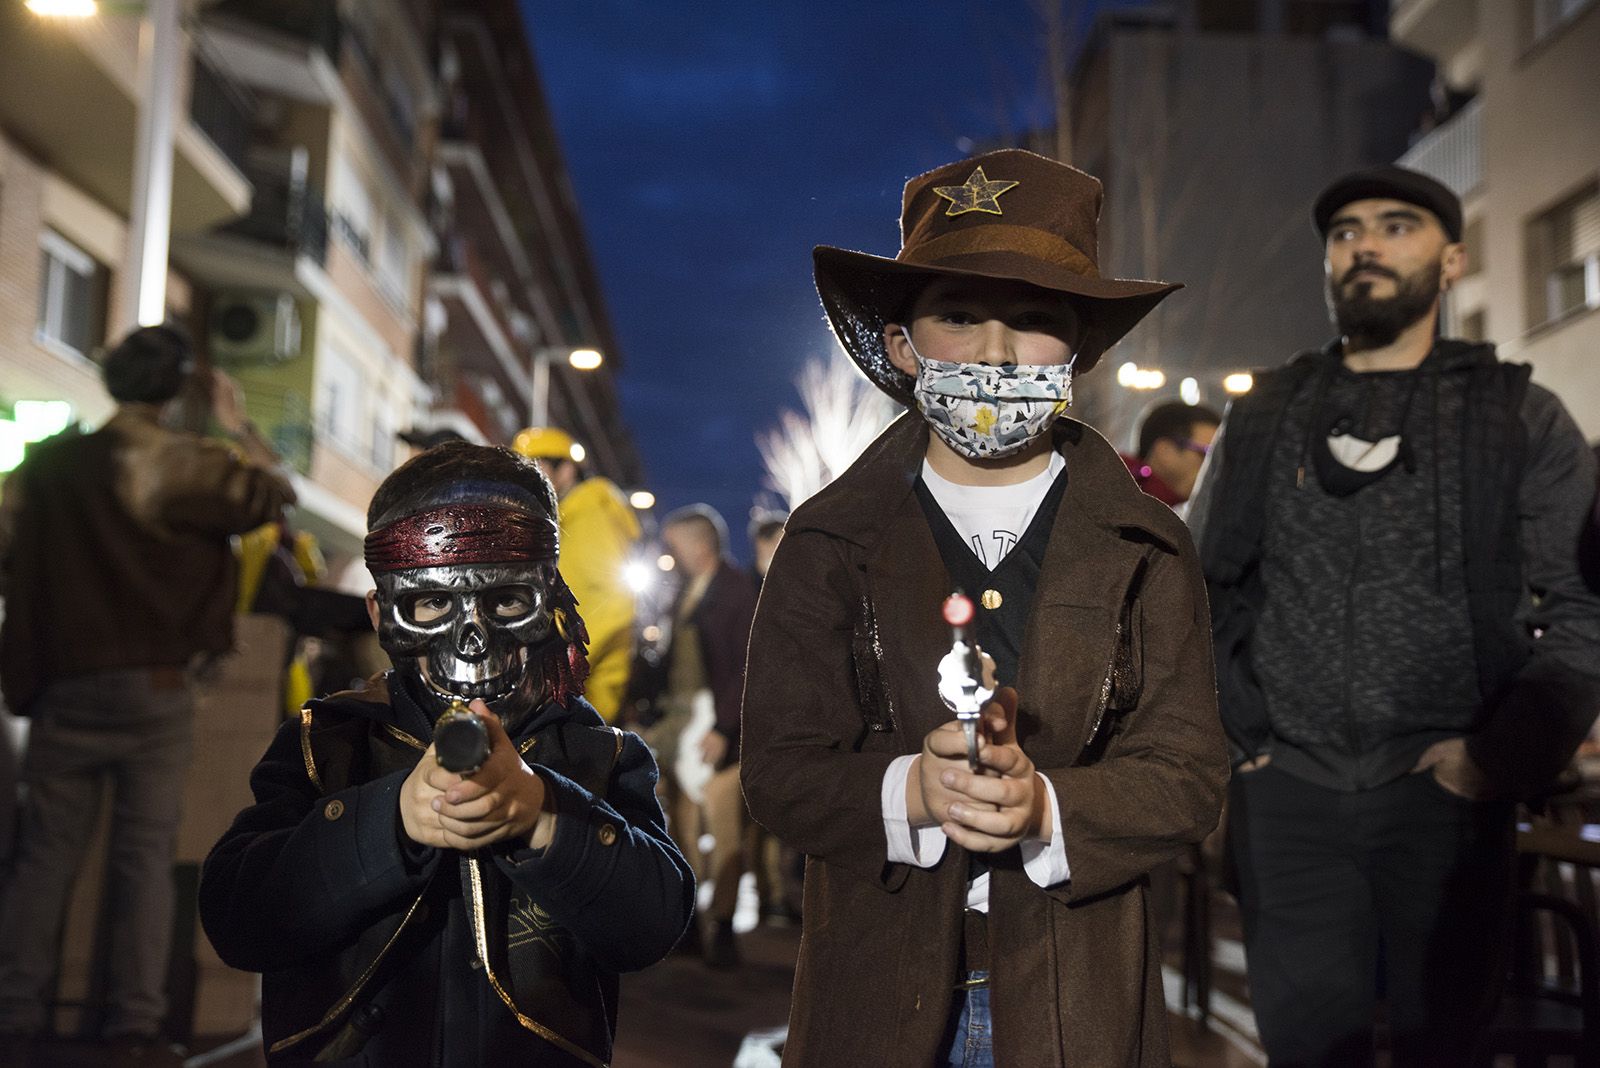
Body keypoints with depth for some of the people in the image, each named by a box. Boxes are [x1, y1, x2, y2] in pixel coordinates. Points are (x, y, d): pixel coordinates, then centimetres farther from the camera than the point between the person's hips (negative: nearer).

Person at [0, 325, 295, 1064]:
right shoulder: (177, 462, -7)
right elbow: (274, 494, -3)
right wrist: (238, 427, 10)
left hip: (61, 687, 4)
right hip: (152, 688, -3)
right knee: (145, 855, 2)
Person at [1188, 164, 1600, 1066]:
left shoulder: (1520, 417, 3)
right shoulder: (1262, 416, 9)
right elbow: (1200, 588, 13)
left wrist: (1502, 754, -12)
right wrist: (1228, 730, 4)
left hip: (1444, 795, -1)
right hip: (1286, 792, 2)